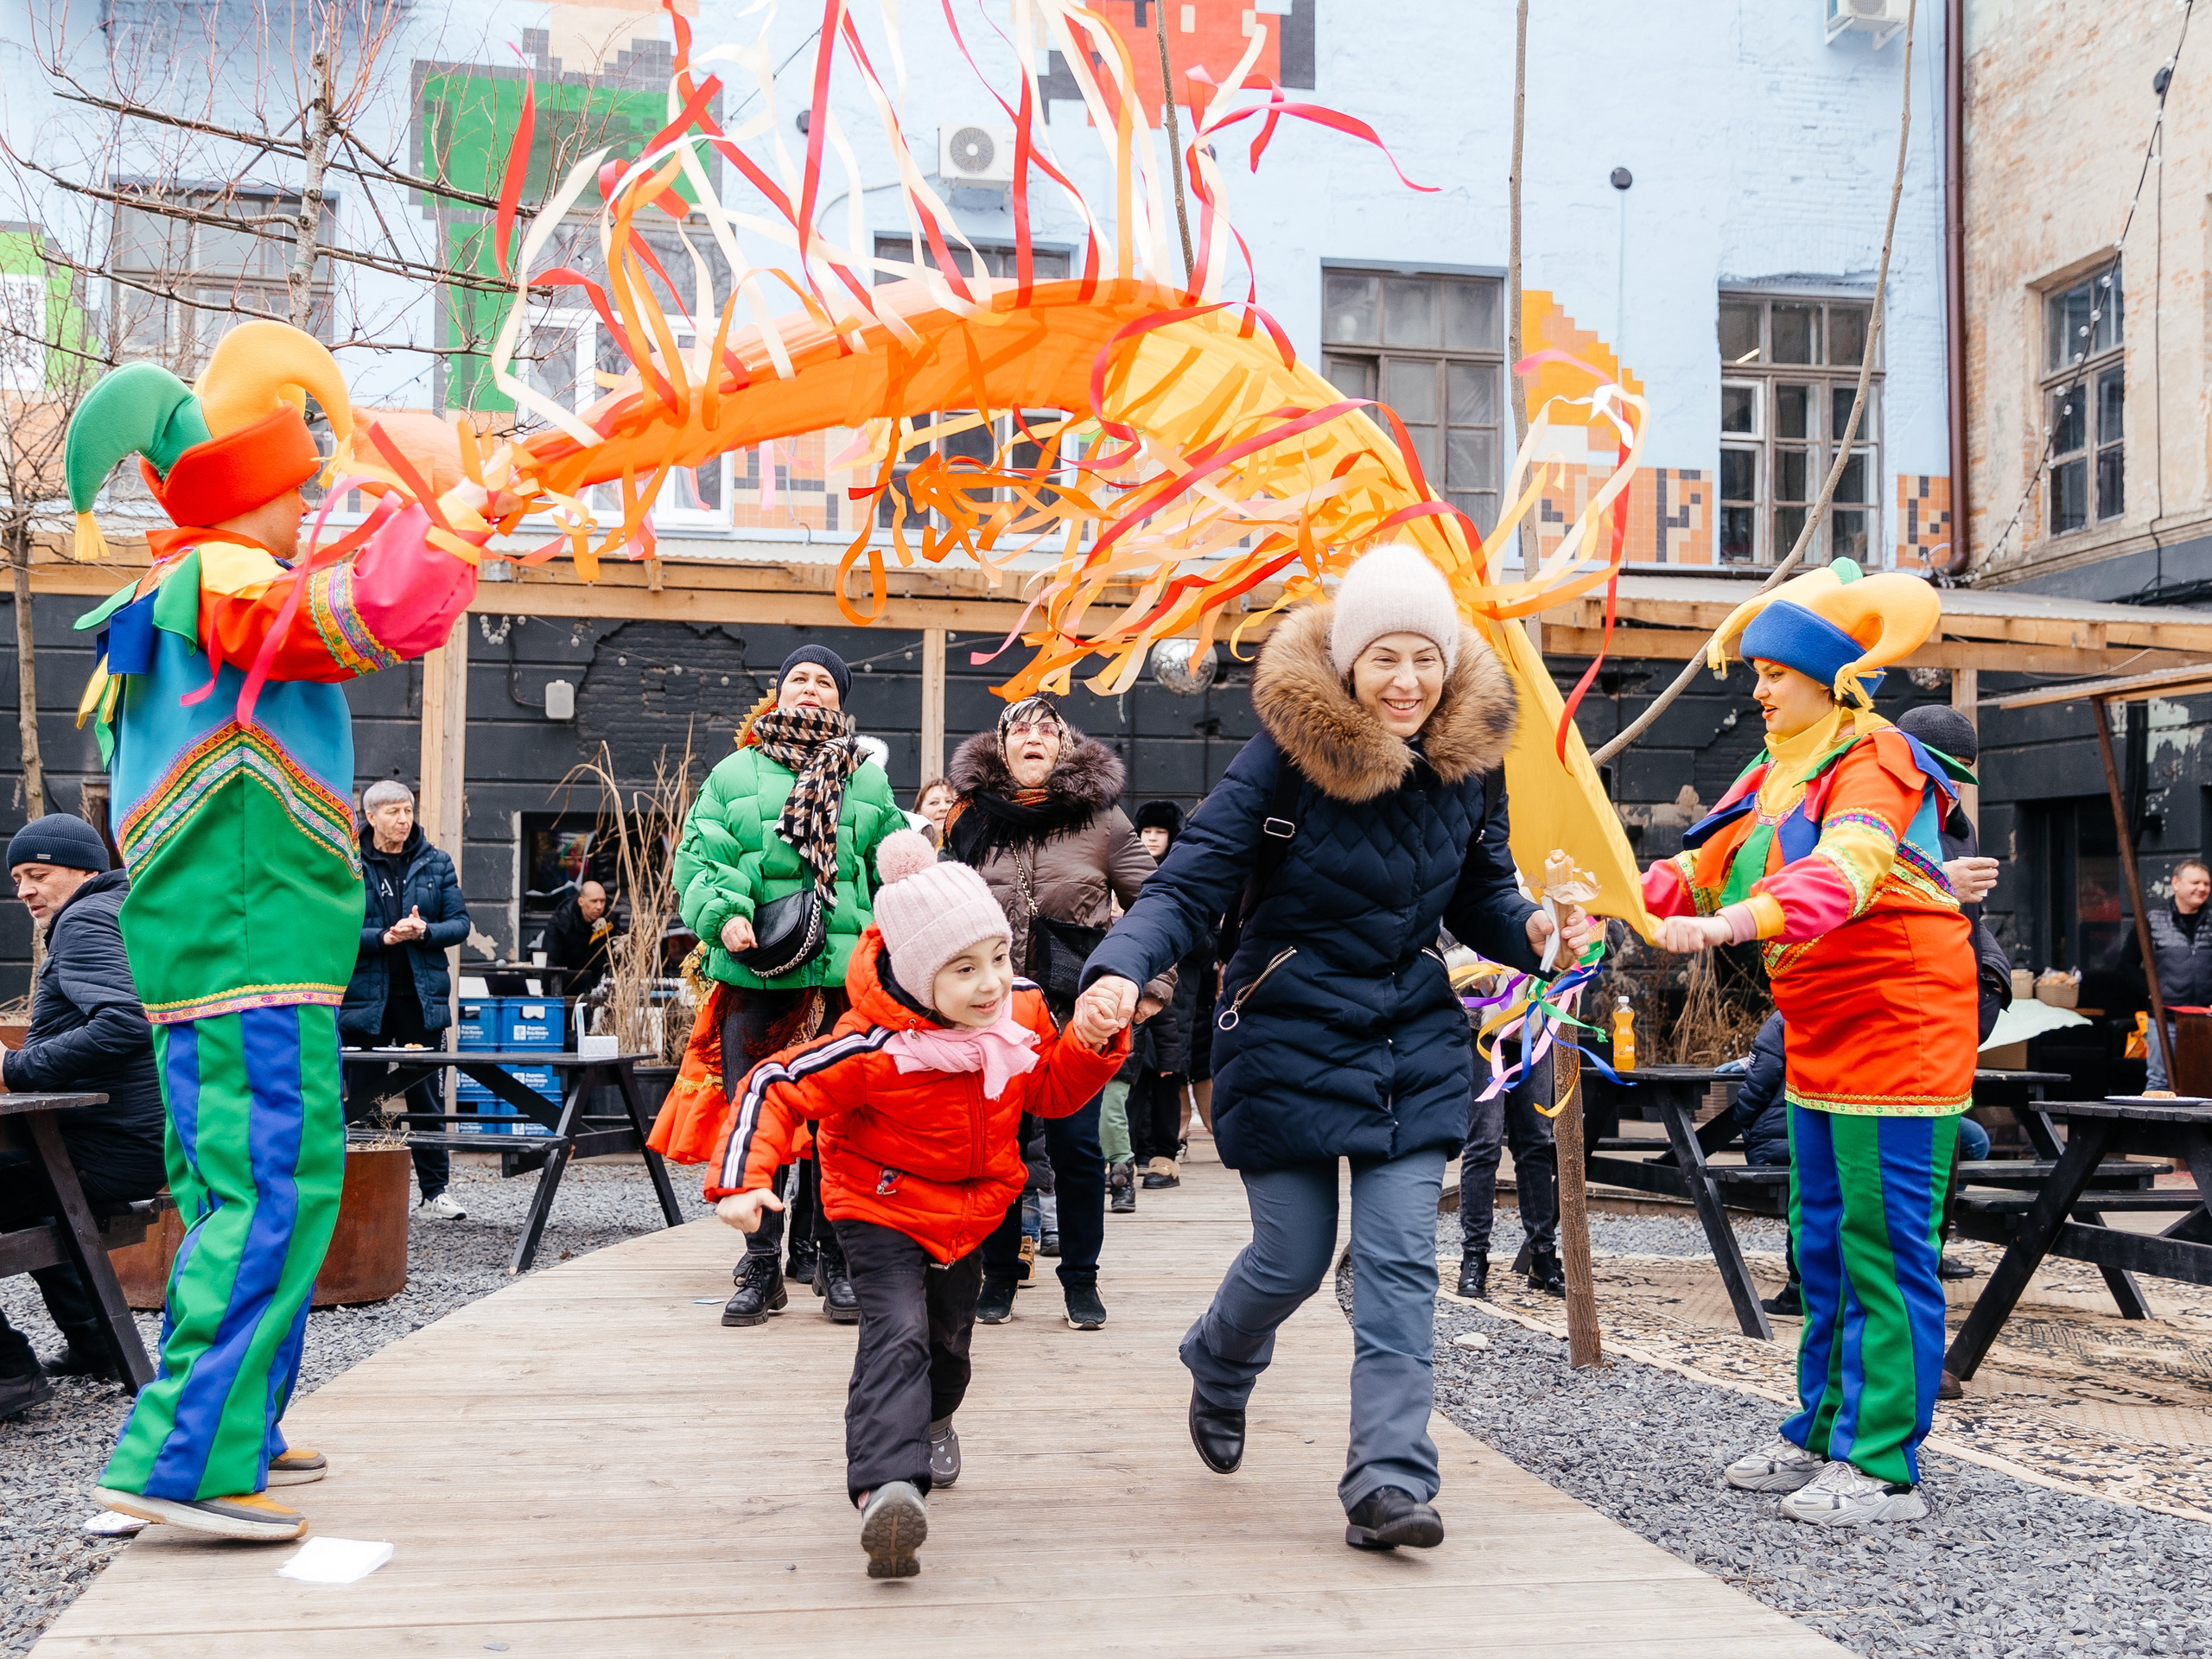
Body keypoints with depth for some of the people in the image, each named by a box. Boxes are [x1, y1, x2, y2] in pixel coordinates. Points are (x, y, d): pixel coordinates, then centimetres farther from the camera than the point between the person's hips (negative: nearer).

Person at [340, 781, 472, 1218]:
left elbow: (459, 923, 5)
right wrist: (384, 937, -19)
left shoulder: (436, 862, 7)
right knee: (361, 1093, 5)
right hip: (364, 996, -1)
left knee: (426, 1093, 4)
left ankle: (436, 1190, 10)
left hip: (422, 995, 1)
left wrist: (424, 931, -14)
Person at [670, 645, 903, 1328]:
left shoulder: (869, 780, 15)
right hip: (755, 974, 0)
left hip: (844, 974, 0)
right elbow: (699, 858, 4)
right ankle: (760, 1268, 12)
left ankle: (835, 1261, 13)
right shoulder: (734, 774, 13)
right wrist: (724, 915, -14)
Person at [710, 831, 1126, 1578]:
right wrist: (742, 1180, -36)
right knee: (897, 1333, -26)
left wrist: (1092, 1043, -16)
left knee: (950, 1333, 25)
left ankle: (931, 1421, 57)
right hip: (884, 1209, -6)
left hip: (971, 1210, 6)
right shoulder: (876, 1047, -31)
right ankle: (885, 1489, -36)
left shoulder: (1021, 1018, -12)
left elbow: (1052, 1092, 4)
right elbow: (776, 1088, -26)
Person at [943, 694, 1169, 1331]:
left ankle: (1081, 1278, 15)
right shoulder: (969, 822, 6)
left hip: (1075, 1013, -2)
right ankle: (997, 1274, 21)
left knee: (1075, 1145, 1)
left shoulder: (1101, 820, 0)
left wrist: (1151, 986, -3)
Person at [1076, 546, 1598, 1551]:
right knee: (1294, 1259, 4)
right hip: (1291, 1042, -3)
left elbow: (1481, 899, 13)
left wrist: (1536, 931, -10)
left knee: (1400, 1260, -6)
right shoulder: (1282, 760, -15)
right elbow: (1189, 885, -17)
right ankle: (1217, 1368, 38)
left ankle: (1389, 1482, -1)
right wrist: (1122, 970, -35)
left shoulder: (1468, 762, 0)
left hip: (1415, 1045, 3)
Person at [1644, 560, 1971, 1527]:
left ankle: (1883, 1467, 2)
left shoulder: (1877, 761, -15)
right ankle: (1822, 1436, 27)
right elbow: (1703, 867, 13)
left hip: (1897, 1036, -9)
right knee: (1823, 1249, 15)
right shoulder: (1778, 775, 14)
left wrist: (1730, 924, -47)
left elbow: (1841, 874, -33)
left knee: (1885, 1254, -5)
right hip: (1819, 1044, 9)